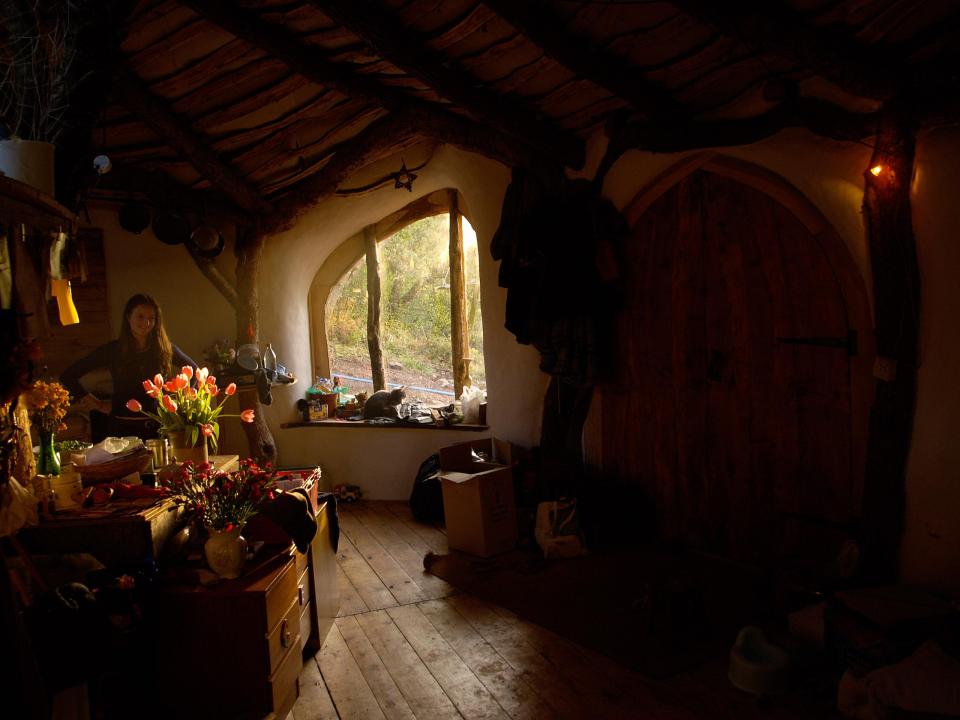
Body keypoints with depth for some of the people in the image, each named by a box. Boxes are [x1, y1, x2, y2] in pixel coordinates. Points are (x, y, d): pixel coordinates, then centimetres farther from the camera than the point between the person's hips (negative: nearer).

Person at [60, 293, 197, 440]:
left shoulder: (165, 349, 1)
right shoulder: (112, 350, -1)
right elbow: (68, 375, 2)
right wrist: (97, 404, -1)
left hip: (157, 427, 1)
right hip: (121, 428, 0)